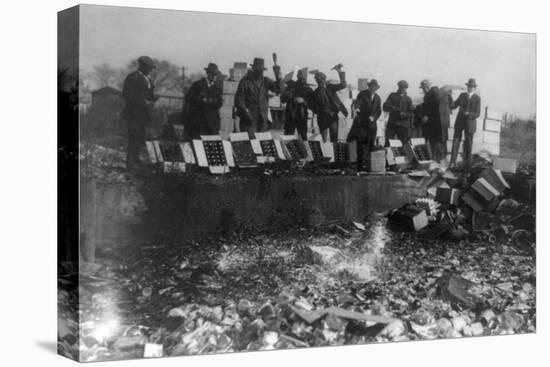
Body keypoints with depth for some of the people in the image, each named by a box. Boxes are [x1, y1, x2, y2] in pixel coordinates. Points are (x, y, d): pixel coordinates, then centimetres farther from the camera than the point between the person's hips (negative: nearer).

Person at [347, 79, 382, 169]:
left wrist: (373, 117, -10)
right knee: (361, 144, -9)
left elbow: (379, 111, 10)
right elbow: (358, 102, -17)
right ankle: (360, 164, -5)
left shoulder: (378, 98, 15)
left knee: (371, 145, 1)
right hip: (361, 122, -4)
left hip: (371, 124, 4)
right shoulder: (362, 94, 1)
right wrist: (357, 108, -40)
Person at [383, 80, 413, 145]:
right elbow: (385, 107, 3)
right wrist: (393, 108, -16)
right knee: (388, 143, -8)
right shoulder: (392, 95, 12)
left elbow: (411, 113, 7)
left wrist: (405, 114, -14)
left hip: (403, 125, 0)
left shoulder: (408, 99, 13)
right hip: (391, 124, 0)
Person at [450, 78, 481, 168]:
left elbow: (477, 114, -9)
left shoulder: (477, 98, -6)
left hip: (470, 123, -2)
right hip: (459, 122, 2)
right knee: (456, 141, -6)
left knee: (468, 144, 5)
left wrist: (468, 113, -28)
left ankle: (467, 163, 16)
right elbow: (454, 105, 5)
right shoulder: (462, 95, 5)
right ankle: (453, 162, -7)